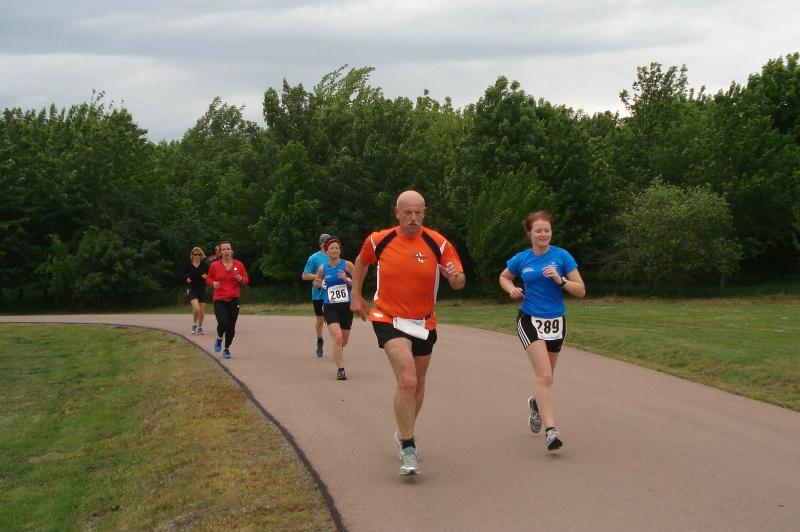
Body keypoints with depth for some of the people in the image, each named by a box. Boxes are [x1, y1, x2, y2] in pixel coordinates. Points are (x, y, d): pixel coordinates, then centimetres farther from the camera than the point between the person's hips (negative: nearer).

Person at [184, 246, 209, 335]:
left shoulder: (204, 265, -2)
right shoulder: (189, 265, -3)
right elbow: (185, 274, 12)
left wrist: (206, 276, -15)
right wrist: (187, 279, -8)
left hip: (202, 290, 2)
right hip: (192, 290, -2)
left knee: (202, 311, 5)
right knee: (196, 308, -20)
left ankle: (200, 327, 25)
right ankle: (194, 325, 4)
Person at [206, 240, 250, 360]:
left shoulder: (238, 265, 1)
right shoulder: (214, 266, -1)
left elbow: (246, 280, 10)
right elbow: (209, 278, 14)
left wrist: (241, 279, -12)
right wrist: (213, 283, -7)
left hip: (234, 299, 2)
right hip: (219, 300, -2)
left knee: (231, 327, 2)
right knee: (223, 324, -18)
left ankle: (227, 349, 24)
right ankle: (219, 339, 17)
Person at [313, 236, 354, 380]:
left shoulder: (347, 265, -3)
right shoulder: (322, 268, 2)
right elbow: (317, 282, 19)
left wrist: (347, 279, -19)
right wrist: (317, 283, -5)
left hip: (346, 307, 1)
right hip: (330, 308, -1)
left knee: (344, 342, 13)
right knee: (337, 338, -20)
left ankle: (337, 354, 48)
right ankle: (340, 370, -16)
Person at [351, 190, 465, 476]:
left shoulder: (438, 243, -9)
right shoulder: (379, 240, -7)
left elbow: (459, 282, -10)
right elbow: (361, 262, 15)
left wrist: (455, 276, -32)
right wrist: (356, 297, 16)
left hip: (424, 323, 3)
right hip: (389, 319, -3)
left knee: (417, 384, 16)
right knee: (407, 380, -22)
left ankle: (405, 433, 43)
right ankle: (408, 449, -14)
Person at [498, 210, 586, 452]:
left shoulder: (562, 256, -4)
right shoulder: (521, 259, 0)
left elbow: (581, 290, -4)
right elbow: (504, 277, 20)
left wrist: (560, 280, -20)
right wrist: (512, 289, -1)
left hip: (556, 322, 2)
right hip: (530, 321, -2)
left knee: (545, 377, 18)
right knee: (545, 376, -17)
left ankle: (536, 403, 52)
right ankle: (550, 430, -20)